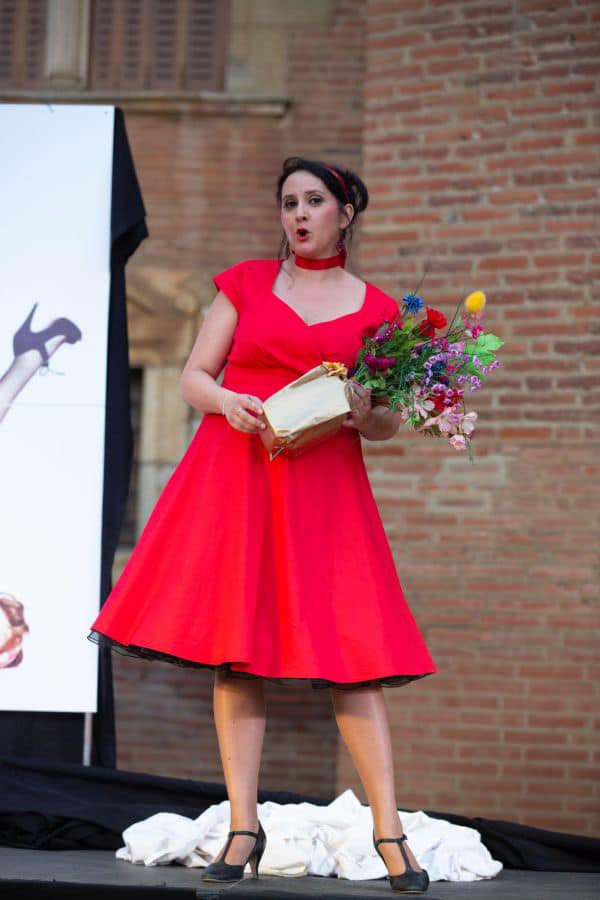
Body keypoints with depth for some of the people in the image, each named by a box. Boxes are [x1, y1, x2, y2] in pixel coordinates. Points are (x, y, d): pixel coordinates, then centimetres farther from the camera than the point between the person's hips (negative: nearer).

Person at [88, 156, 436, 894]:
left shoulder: (375, 310, 10)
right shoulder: (245, 283, 12)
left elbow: (392, 423, 12)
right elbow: (193, 378, 10)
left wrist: (363, 415, -9)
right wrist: (227, 402, -10)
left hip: (326, 486, -1)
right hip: (236, 475, 1)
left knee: (351, 651, -8)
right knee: (235, 651, -3)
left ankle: (389, 833, -7)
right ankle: (243, 828, 1)